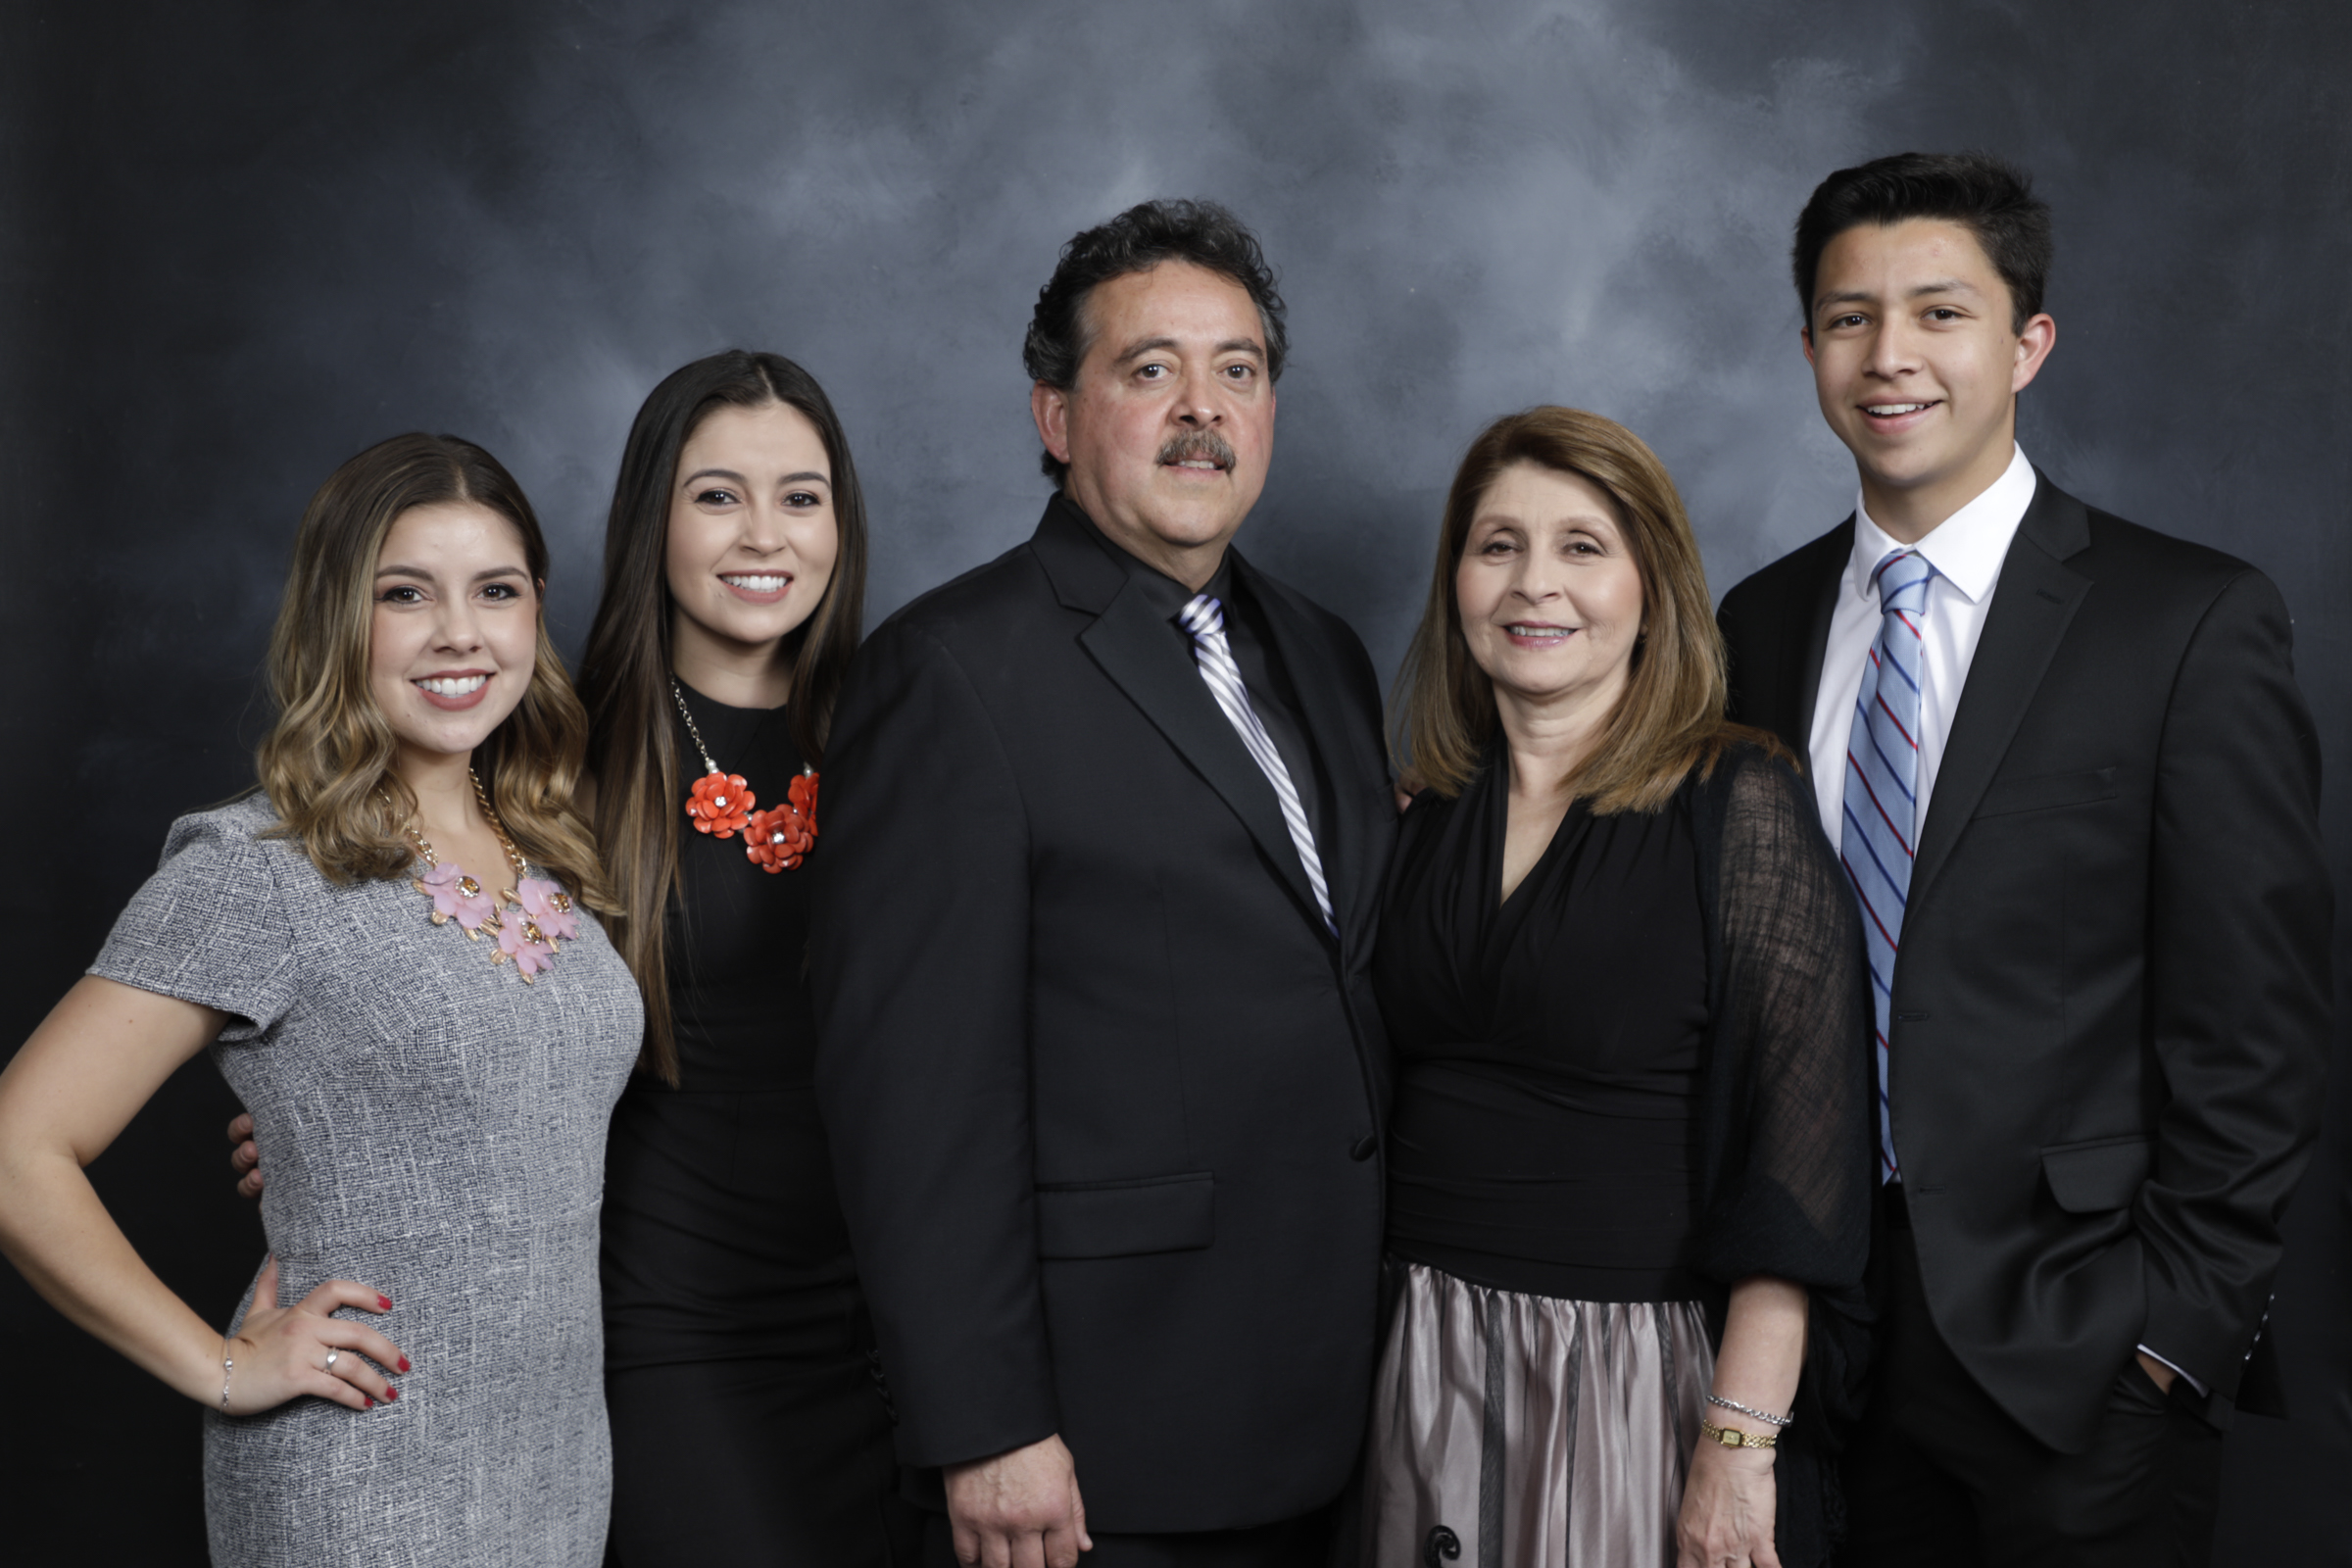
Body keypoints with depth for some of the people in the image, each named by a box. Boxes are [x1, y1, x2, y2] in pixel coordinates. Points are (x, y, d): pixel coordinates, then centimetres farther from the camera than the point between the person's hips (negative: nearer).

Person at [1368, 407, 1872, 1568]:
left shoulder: (1737, 805, -10)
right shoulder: (1428, 811, 6)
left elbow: (1805, 1137, -14)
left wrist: (1741, 1441, -18)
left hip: (1646, 1368, -4)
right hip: (1429, 1361, 5)